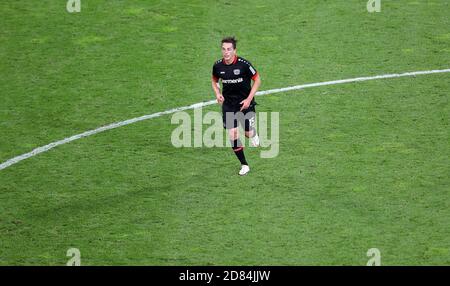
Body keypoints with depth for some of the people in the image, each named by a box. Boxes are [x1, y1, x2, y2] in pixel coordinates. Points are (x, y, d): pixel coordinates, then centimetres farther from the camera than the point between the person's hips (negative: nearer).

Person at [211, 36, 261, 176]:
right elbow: (214, 80, 13)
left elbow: (257, 80, -7)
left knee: (248, 134, 1)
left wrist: (249, 99, -13)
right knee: (233, 135, -6)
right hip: (228, 104, 2)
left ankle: (253, 133, 42)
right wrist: (217, 93, -6)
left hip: (245, 103, -2)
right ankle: (244, 165, 8)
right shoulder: (218, 66, -7)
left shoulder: (243, 64, -18)